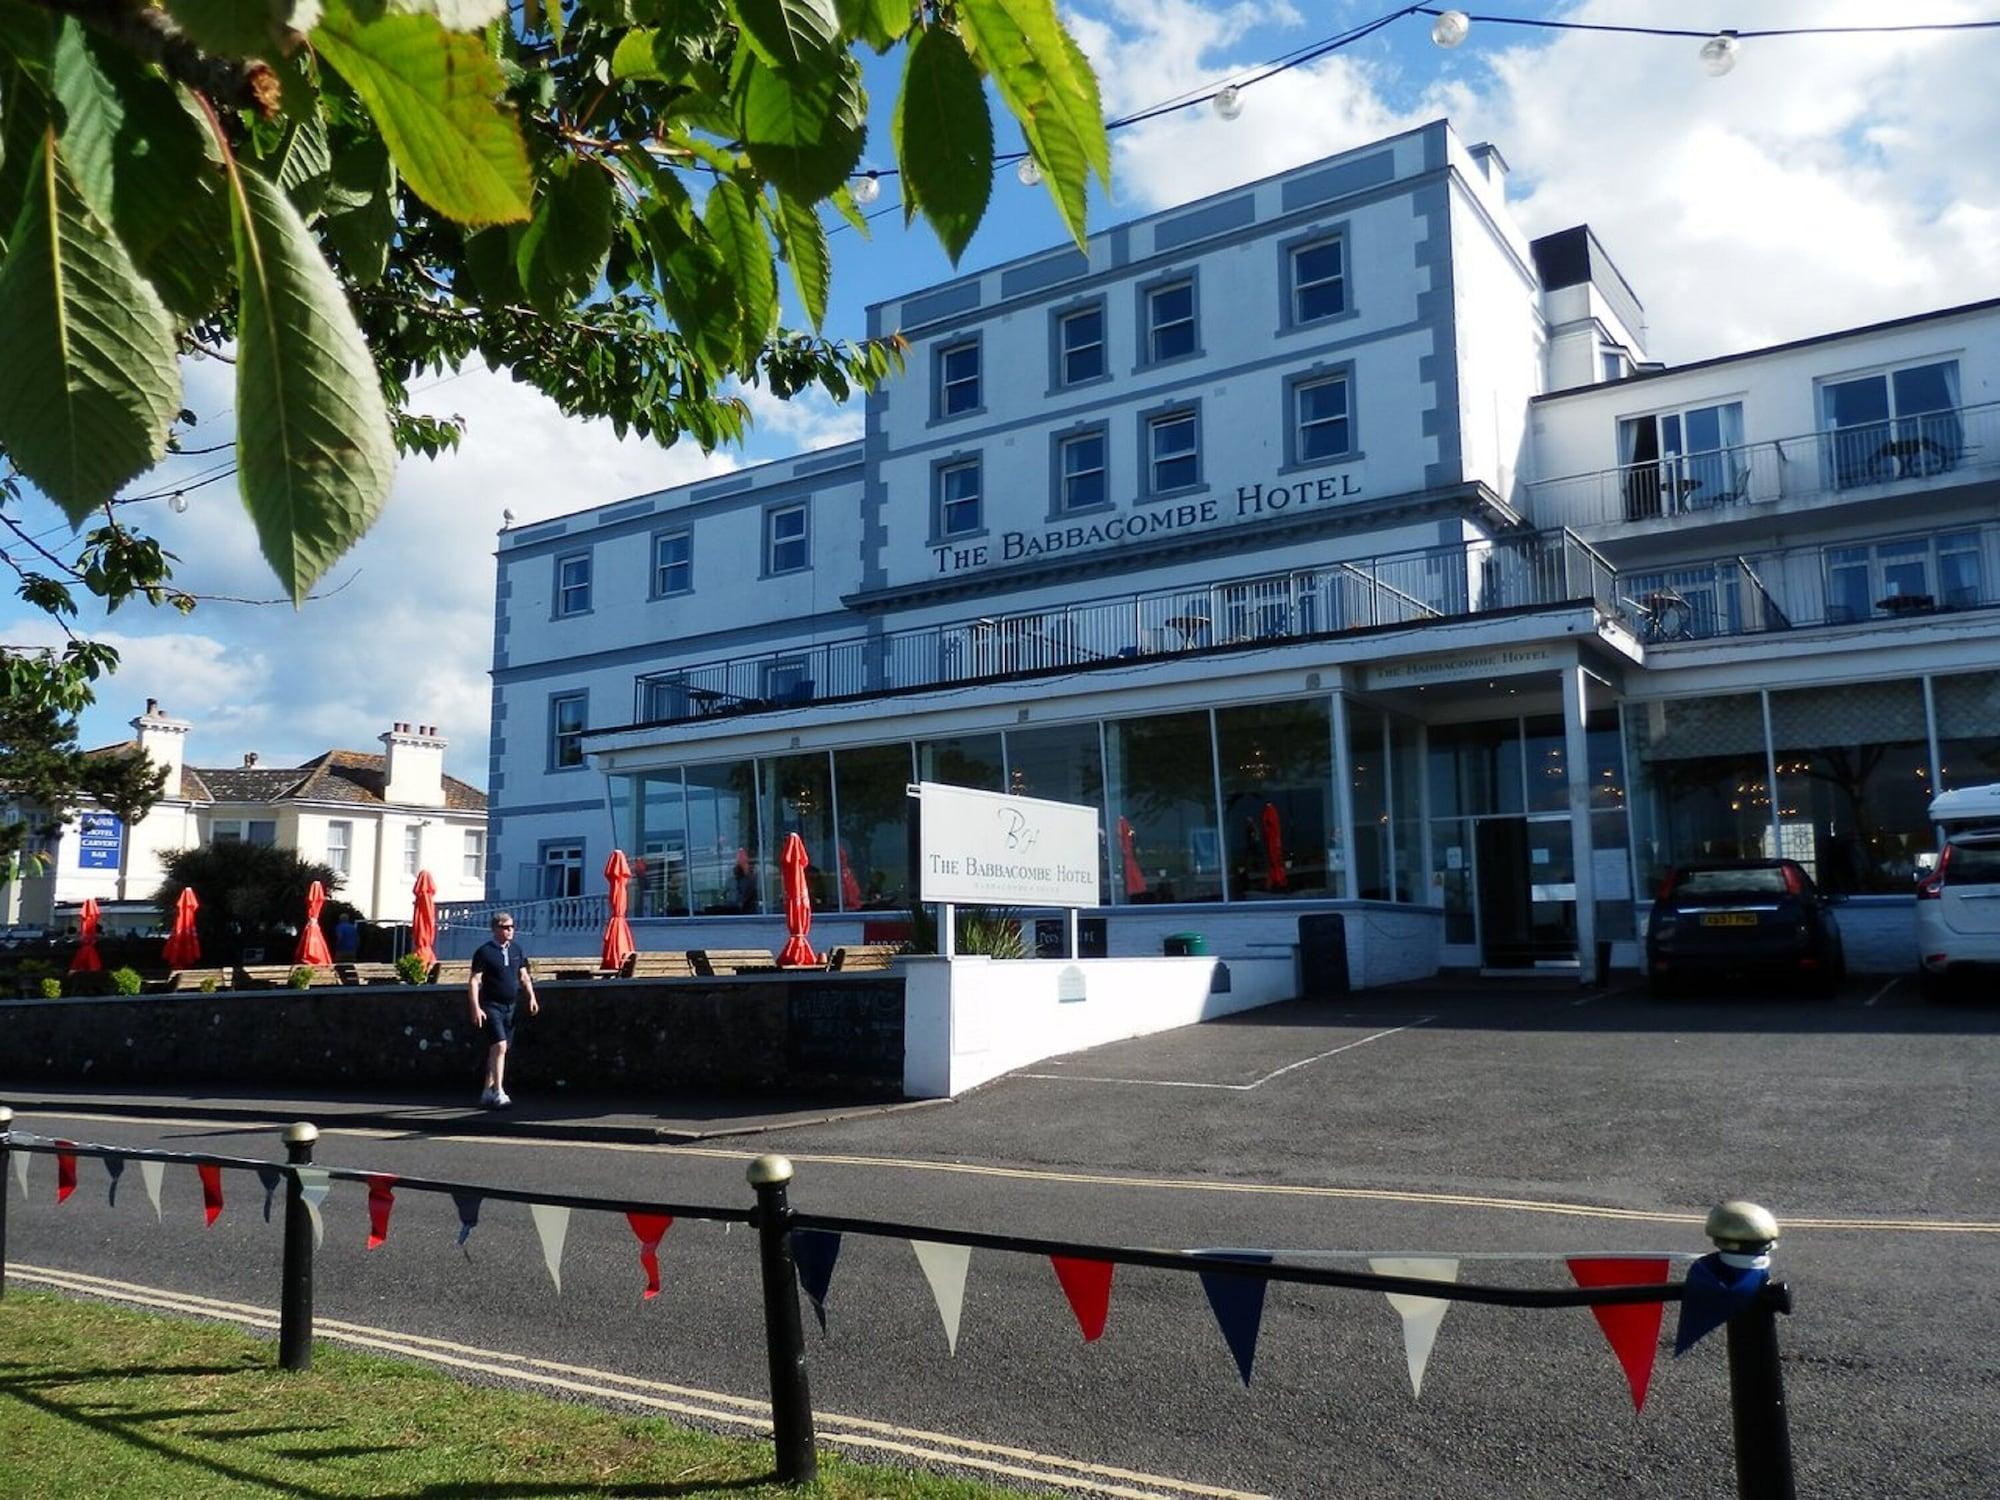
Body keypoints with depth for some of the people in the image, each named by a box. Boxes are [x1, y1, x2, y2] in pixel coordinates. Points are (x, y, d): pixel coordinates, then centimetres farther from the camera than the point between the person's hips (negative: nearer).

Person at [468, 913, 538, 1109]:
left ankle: (488, 1091, 23)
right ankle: (499, 1093, -16)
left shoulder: (516, 949, 10)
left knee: (498, 1049, 12)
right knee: (499, 1046, -17)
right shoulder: (484, 952, -8)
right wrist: (476, 1008, -17)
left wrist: (531, 997, 4)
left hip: (510, 1007, 6)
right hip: (491, 1006, -6)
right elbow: (474, 981, -9)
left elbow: (524, 976, 16)